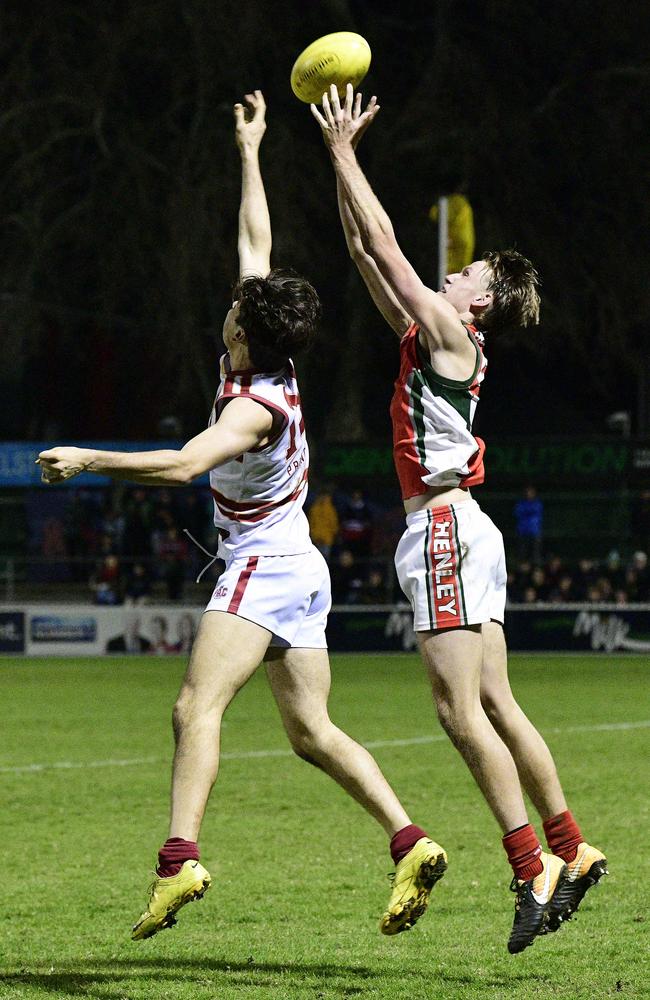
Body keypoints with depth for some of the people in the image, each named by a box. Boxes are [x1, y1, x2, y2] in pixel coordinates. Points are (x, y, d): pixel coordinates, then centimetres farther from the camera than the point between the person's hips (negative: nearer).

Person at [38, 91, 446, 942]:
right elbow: (256, 243, 14)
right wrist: (250, 152, 20)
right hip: (297, 568, 9)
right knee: (311, 729, 6)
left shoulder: (255, 405, -19)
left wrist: (87, 460, -29)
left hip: (264, 567, -9)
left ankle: (180, 858, -31)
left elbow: (182, 463, -35)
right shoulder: (271, 367, 4)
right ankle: (410, 843, -4)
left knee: (198, 706, -18)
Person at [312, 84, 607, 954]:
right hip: (447, 532, 10)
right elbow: (366, 249, 21)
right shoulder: (428, 333, 16)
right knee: (495, 706, 9)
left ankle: (533, 869, -16)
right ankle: (570, 850, 11)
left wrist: (343, 151, -1)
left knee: (461, 709, -13)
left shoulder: (448, 331, -6)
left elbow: (384, 244, -7)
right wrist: (344, 159, 20)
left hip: (448, 530, -10)